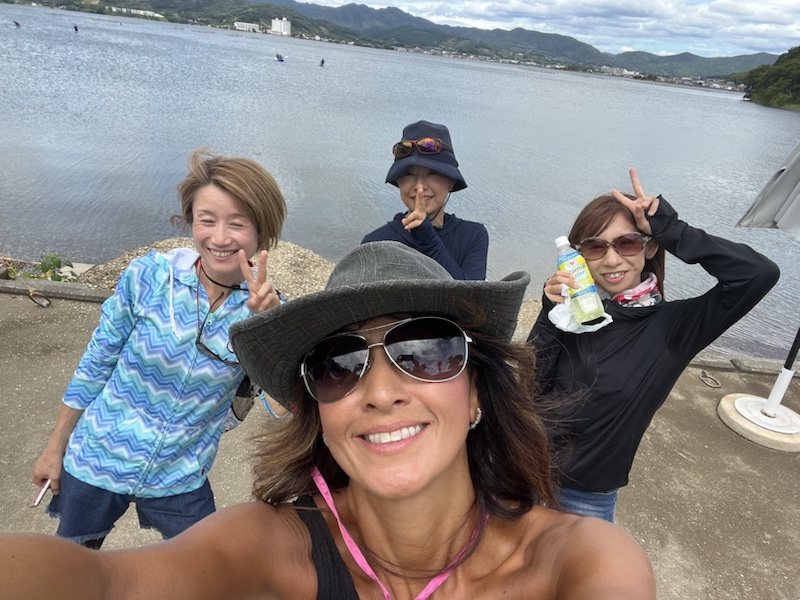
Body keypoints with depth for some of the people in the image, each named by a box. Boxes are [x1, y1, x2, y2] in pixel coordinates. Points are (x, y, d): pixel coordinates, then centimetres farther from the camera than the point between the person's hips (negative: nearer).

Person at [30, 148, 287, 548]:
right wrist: (55, 448, 4)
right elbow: (97, 362, -5)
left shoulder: (263, 308, -15)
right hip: (96, 461, 1)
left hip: (181, 480, 0)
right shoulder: (148, 276, -17)